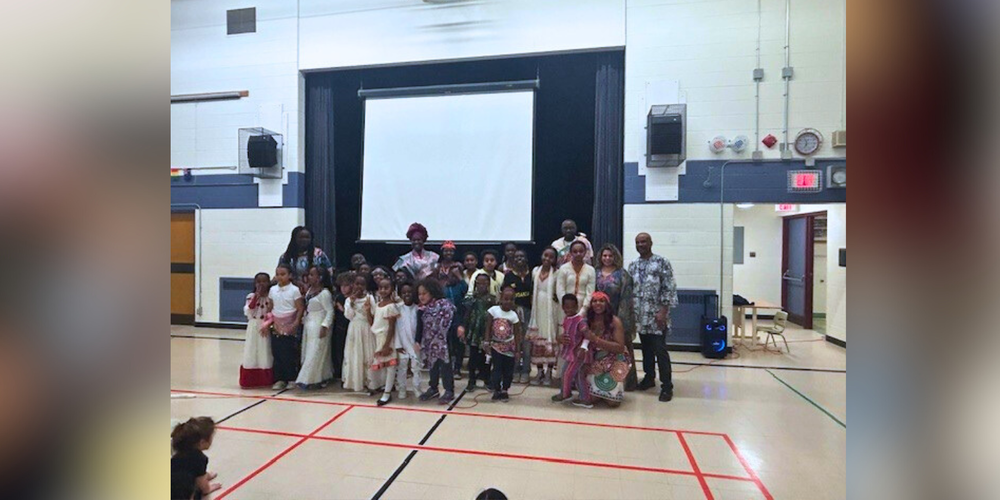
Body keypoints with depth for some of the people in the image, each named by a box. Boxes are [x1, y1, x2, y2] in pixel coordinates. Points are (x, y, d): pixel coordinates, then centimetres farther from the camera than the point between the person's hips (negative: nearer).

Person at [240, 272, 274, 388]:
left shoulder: (270, 297, -2)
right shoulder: (251, 296, 0)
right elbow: (248, 312, -12)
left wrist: (267, 324, -17)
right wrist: (256, 297, -18)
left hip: (265, 328, -1)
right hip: (253, 328, 1)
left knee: (264, 353, 4)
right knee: (251, 353, 4)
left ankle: (265, 380, 14)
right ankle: (249, 380, 14)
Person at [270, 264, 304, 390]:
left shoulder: (294, 290, -8)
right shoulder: (272, 290, 7)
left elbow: (300, 308, -9)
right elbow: (270, 308, 13)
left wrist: (296, 323, -17)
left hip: (289, 328, -5)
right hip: (276, 327, 5)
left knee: (289, 354, 0)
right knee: (277, 354, 7)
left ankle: (292, 379, 12)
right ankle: (279, 379, 16)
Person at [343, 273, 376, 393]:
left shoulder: (370, 298, -3)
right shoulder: (349, 299, 5)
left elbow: (373, 315, -7)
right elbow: (349, 316, -4)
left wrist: (368, 308, -24)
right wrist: (351, 302, -12)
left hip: (366, 329, -2)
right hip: (354, 330, 2)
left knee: (367, 354, 1)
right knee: (354, 355, 6)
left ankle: (367, 381, 10)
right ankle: (354, 381, 15)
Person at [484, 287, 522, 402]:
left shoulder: (513, 315, -6)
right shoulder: (493, 310, -11)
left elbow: (516, 334, -2)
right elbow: (488, 328, -8)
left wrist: (517, 350, -2)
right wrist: (487, 343, -11)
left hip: (509, 346, 2)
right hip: (496, 345, -2)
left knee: (508, 370, 8)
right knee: (497, 369, 1)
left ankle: (504, 390, 24)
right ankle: (496, 390, 16)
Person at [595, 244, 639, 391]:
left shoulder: (622, 274, -4)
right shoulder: (596, 273, 8)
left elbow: (626, 297, -9)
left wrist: (622, 317, -15)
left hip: (618, 317, -4)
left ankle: (628, 381, 15)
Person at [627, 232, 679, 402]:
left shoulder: (662, 262, -6)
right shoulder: (632, 266, 10)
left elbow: (669, 289, -10)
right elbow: (629, 290, 13)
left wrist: (663, 311, -16)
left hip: (656, 314, -5)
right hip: (640, 315, 5)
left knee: (660, 350, -5)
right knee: (646, 348, 15)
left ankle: (667, 386, 3)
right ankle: (649, 377, 29)